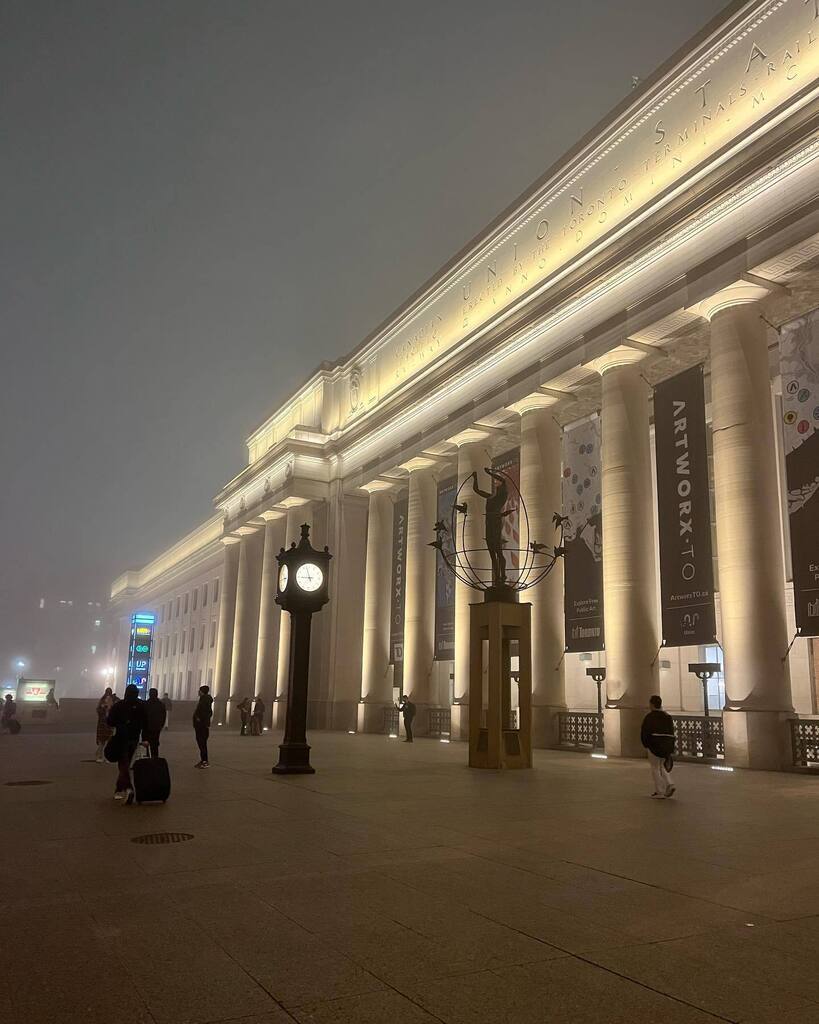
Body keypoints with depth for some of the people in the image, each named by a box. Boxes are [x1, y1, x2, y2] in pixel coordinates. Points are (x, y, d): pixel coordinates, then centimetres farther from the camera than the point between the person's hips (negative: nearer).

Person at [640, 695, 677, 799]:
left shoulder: (649, 717, -10)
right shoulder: (668, 716, 8)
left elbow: (644, 733, -10)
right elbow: (672, 733, 9)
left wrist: (646, 745, 7)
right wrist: (671, 749, 12)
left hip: (654, 746, -6)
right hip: (666, 746, 6)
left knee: (655, 768, 5)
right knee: (661, 766, 21)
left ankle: (660, 792, 4)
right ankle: (670, 785, 4)